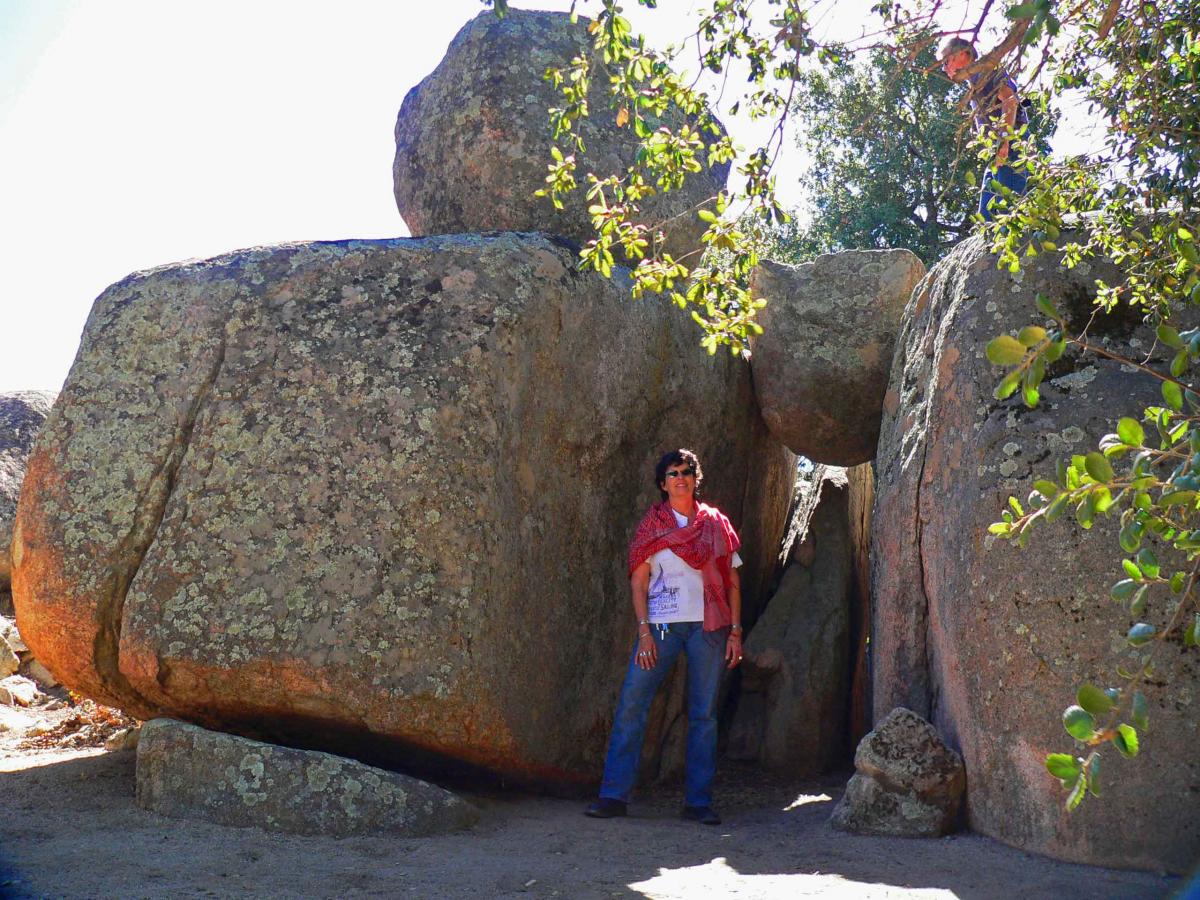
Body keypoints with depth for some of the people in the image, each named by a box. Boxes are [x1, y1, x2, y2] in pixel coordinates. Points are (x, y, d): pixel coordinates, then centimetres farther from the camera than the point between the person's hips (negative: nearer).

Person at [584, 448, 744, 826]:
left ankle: (699, 801, 8)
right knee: (631, 705, -8)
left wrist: (735, 631, 3)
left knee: (704, 713, 2)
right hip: (661, 623, -1)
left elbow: (732, 581, 10)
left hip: (708, 626, 1)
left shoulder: (716, 524, 10)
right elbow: (638, 583, 3)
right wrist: (644, 631, -7)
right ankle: (614, 795, -2)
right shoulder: (652, 525, 7)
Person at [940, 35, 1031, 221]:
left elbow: (1010, 99, -16)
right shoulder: (975, 87, 29)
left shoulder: (986, 70, 1)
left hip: (1011, 145, -10)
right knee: (987, 212, 4)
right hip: (998, 156, 10)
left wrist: (1004, 140, -25)